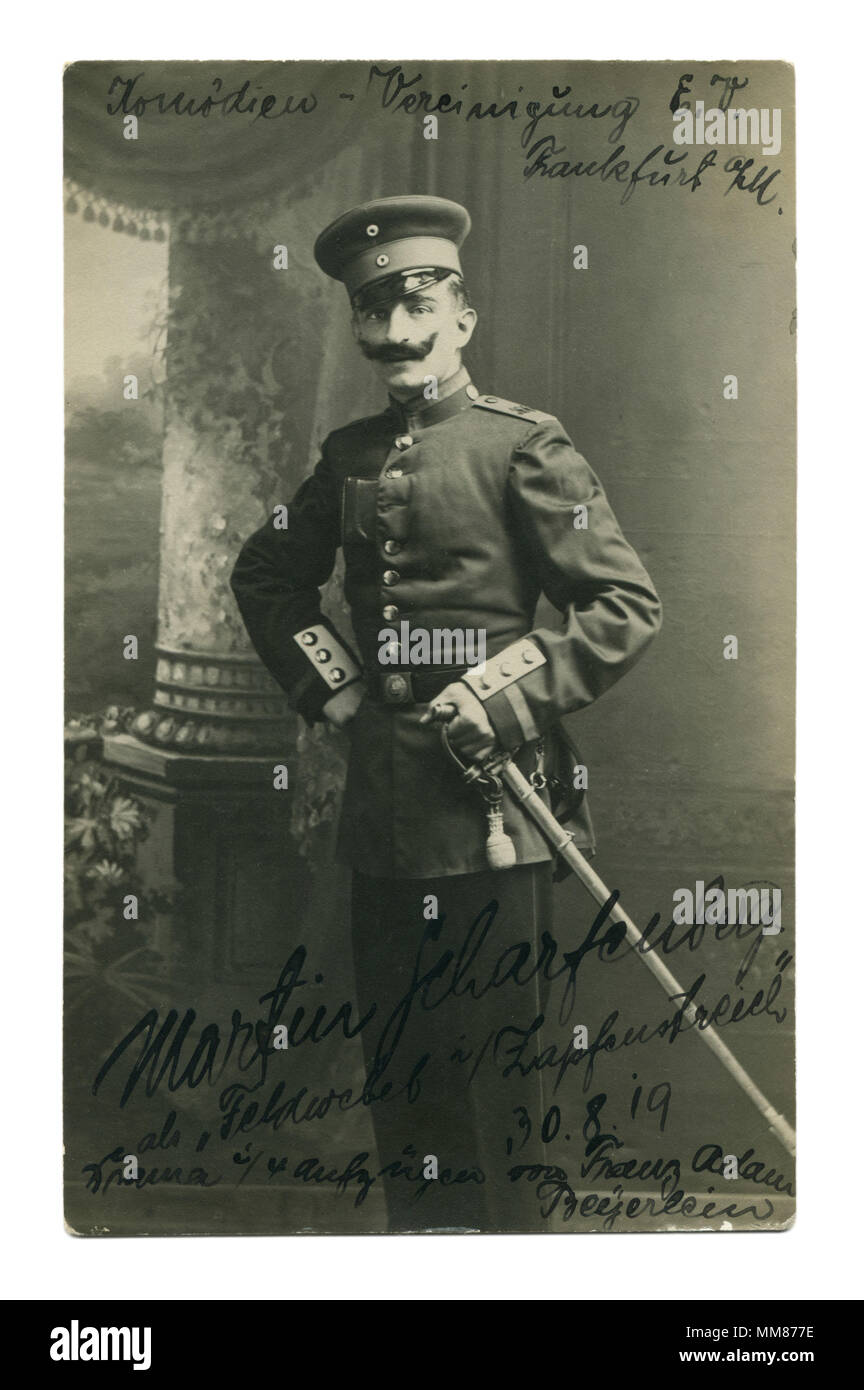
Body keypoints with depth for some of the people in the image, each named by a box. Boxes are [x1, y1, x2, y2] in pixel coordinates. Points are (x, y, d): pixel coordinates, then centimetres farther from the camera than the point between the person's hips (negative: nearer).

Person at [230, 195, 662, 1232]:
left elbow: (628, 608, -8)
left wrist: (507, 694, -16)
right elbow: (265, 577, 22)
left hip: (489, 786, -5)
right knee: (394, 1058, 16)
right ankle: (419, 1228, 33)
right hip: (381, 795, 6)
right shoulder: (351, 454, 11)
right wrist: (329, 686, 9)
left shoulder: (524, 446, -5)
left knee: (493, 1053, 5)